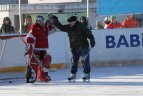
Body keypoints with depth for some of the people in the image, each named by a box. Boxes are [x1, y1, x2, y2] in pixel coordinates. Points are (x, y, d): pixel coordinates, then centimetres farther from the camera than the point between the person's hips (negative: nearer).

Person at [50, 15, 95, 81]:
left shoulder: (82, 26, -13)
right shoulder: (68, 27, 4)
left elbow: (89, 34, -11)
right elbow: (61, 27, 9)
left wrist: (92, 41, -14)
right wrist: (55, 21, -1)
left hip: (83, 47, -6)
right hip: (74, 48, 6)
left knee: (85, 61, -2)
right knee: (74, 61, 9)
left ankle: (87, 74, 6)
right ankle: (73, 74, 16)